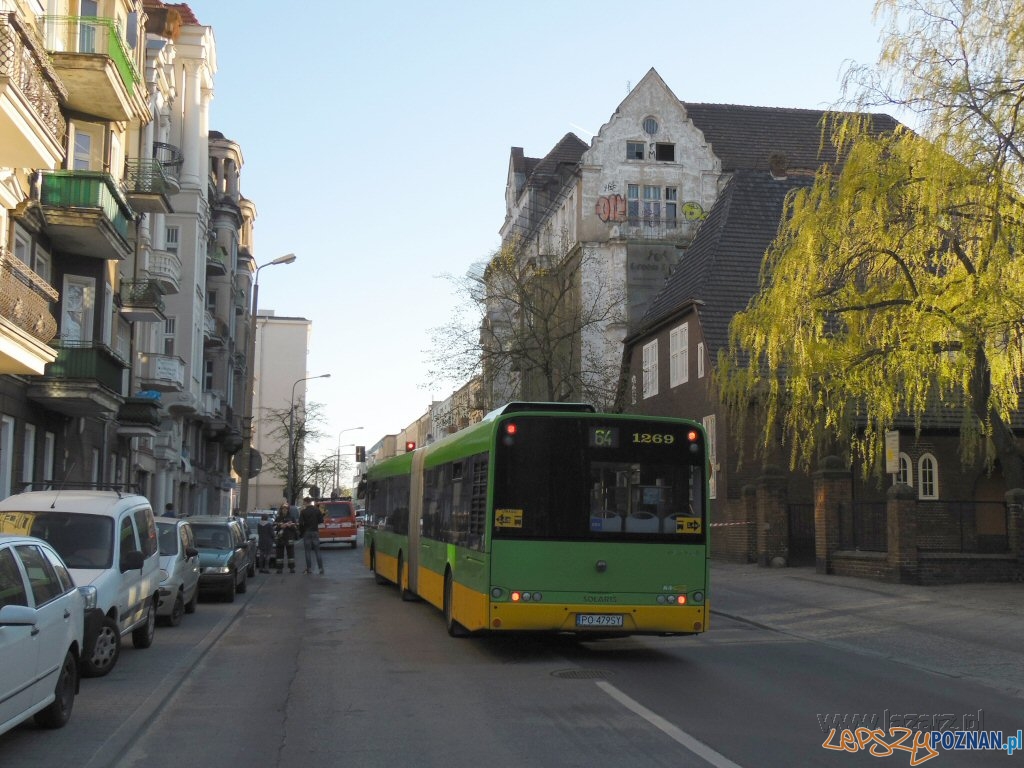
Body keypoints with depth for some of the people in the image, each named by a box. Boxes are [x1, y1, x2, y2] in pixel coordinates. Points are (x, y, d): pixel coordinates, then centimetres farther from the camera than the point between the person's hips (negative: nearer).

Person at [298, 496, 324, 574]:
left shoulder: (303, 511, -8)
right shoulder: (317, 510, 0)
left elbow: (301, 523, -11)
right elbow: (321, 520, 2)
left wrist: (300, 532, 1)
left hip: (306, 533, -2)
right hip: (315, 532, 2)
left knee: (308, 551, 4)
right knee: (317, 551, 5)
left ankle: (309, 569, 3)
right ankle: (321, 569, 1)